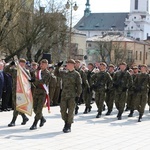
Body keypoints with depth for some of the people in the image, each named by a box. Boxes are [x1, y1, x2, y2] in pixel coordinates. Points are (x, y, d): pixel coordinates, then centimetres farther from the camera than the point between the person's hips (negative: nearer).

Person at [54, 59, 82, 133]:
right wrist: (58, 66, 10)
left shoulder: (76, 74, -3)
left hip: (72, 96, -5)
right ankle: (66, 123, 27)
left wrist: (78, 95, -10)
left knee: (70, 111, 0)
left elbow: (79, 85, -5)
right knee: (63, 110, 6)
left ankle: (68, 126, 9)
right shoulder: (64, 73, 11)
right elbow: (56, 73, 25)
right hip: (64, 95, 5)